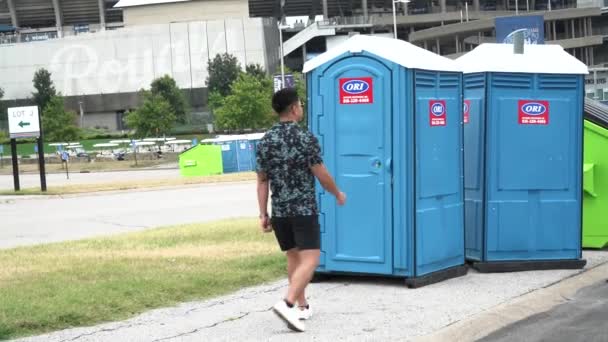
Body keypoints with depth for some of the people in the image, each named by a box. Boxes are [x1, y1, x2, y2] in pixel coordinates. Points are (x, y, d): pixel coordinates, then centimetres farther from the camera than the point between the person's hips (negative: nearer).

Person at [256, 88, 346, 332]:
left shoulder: (265, 141, 4)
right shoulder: (305, 138, -11)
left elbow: (262, 181, 5)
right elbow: (321, 175, -7)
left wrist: (263, 214, 10)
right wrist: (338, 194, 10)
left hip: (279, 211, 6)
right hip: (304, 210, -6)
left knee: (293, 257, 18)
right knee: (310, 259, -5)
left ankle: (302, 306, 26)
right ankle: (287, 303, -22)